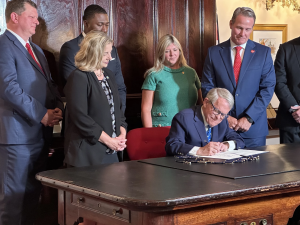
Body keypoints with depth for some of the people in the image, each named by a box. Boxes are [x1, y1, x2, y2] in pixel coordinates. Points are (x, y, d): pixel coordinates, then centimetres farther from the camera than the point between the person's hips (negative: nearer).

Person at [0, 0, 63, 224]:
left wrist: (57, 107, 1)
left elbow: (49, 83, 22)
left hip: (41, 134, 9)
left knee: (33, 194, 12)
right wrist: (42, 114, -16)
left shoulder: (36, 49, 20)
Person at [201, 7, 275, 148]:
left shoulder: (263, 52, 3)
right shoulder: (214, 52, 4)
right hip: (222, 125, 0)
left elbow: (268, 88, -2)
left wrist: (249, 118, -11)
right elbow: (207, 88, 3)